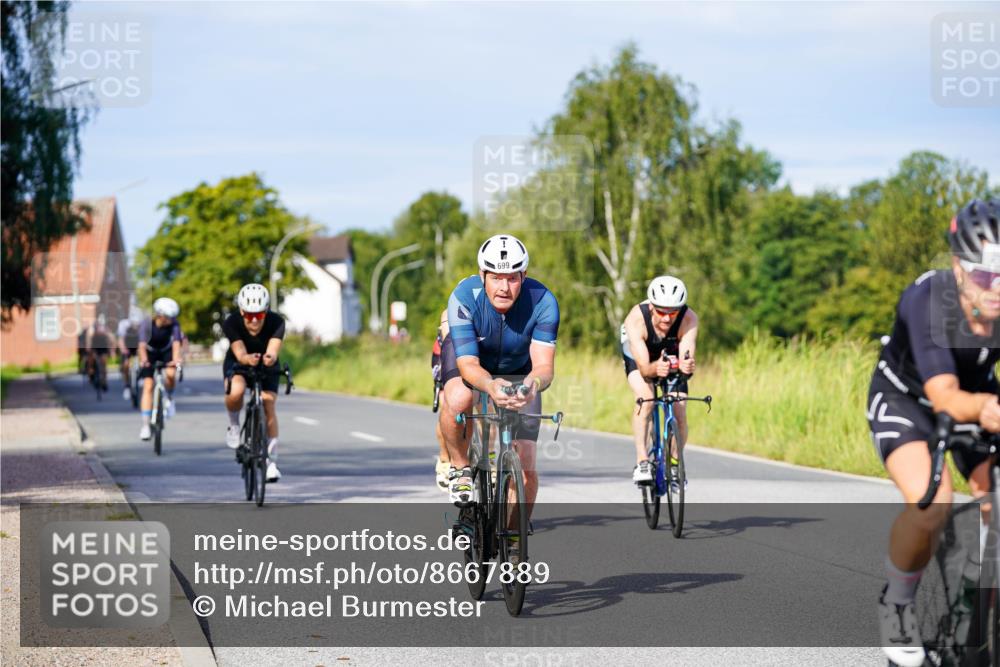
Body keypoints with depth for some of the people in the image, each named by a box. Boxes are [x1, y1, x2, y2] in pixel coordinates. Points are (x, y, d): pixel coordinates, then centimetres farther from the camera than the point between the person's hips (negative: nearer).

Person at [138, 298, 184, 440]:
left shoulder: (174, 324, -25)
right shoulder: (147, 324, -29)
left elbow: (176, 343, -36)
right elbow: (142, 344, -40)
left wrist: (175, 359, -54)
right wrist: (144, 360, -58)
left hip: (166, 352, 1)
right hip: (150, 353, -1)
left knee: (171, 373, -29)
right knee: (148, 386, -14)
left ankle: (169, 397, 4)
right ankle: (145, 425, -13)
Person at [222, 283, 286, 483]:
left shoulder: (276, 322, -29)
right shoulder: (231, 323, -30)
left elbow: (273, 351, -41)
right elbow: (240, 354, -38)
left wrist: (269, 358, -65)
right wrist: (248, 359, -62)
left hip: (266, 367, 1)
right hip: (237, 363, -1)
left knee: (268, 405, -15)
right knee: (236, 391, -33)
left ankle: (271, 461, -3)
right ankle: (234, 426, -2)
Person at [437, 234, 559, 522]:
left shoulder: (543, 302, -33)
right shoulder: (464, 298, -35)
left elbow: (544, 365, -37)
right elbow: (467, 364, -40)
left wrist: (533, 384, -62)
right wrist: (490, 385, -62)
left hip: (517, 368, 1)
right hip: (467, 354, -1)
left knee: (526, 467, -8)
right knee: (457, 401, -38)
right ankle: (460, 467, -9)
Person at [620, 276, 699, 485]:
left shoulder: (689, 319, -37)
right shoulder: (636, 319, -40)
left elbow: (686, 356, -44)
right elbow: (643, 367, -45)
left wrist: (687, 366, -68)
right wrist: (655, 369, -67)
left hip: (671, 354, 2)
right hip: (639, 353, -2)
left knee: (679, 413, -9)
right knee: (645, 399, -29)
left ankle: (674, 463, 17)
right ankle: (641, 461, -25)